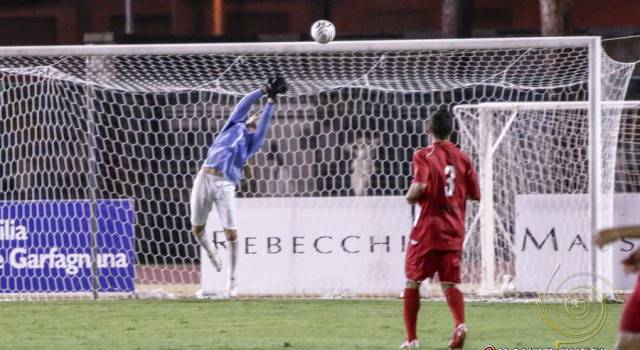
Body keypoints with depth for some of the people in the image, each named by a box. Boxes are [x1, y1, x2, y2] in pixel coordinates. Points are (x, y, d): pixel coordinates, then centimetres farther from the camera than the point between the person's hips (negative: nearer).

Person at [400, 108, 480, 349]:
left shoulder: (424, 156, -8)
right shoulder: (462, 158, 5)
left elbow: (419, 187, -24)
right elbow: (475, 194, 8)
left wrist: (410, 196, -2)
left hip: (427, 229, -4)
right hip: (453, 231, 4)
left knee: (412, 282, 10)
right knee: (449, 284, 8)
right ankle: (460, 324, -20)